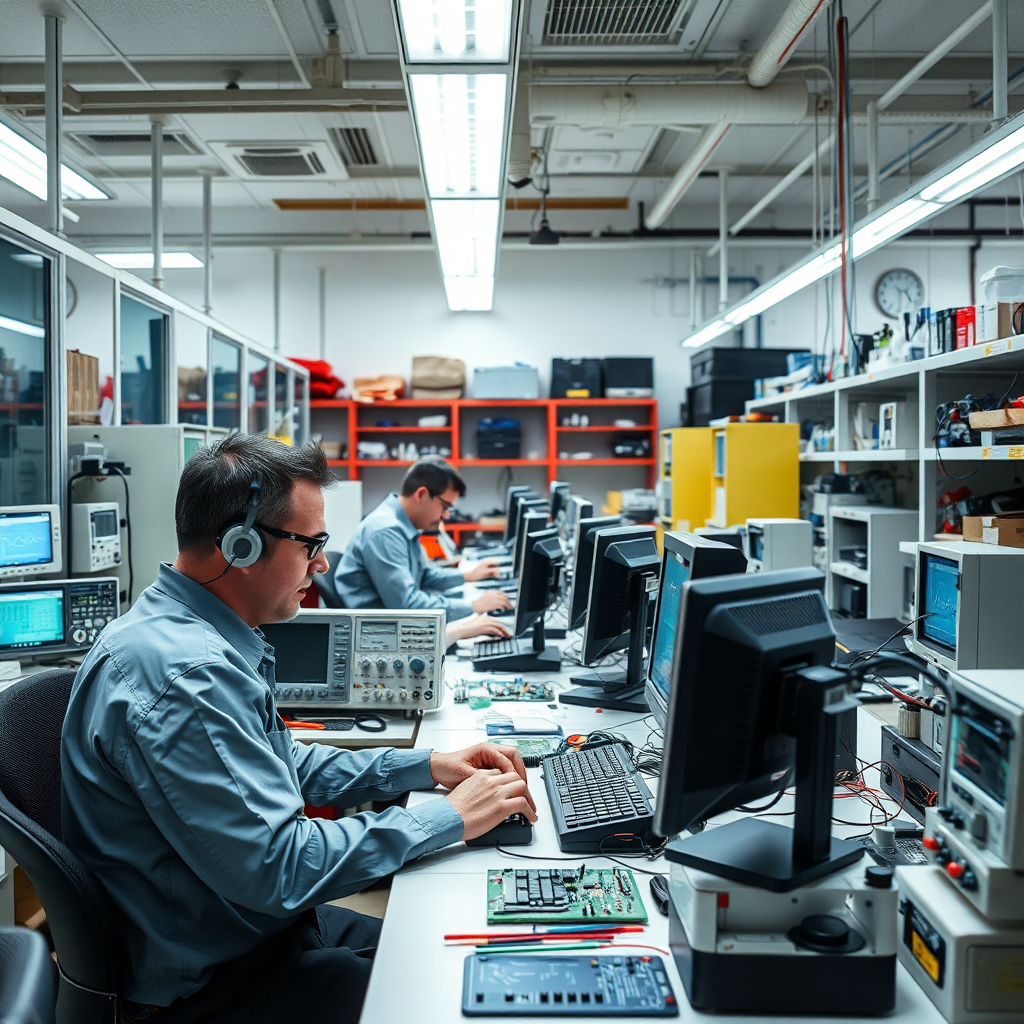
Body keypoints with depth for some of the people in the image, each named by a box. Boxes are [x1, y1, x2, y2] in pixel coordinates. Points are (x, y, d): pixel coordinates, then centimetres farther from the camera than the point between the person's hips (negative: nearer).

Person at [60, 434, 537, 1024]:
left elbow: (286, 765, 14)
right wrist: (451, 819, -21)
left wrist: (425, 766, 4)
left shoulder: (210, 640, 3)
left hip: (262, 925, 9)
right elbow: (278, 867, -31)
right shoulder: (184, 675, -30)